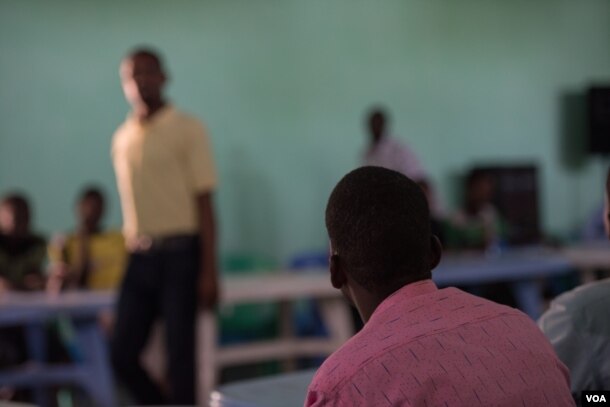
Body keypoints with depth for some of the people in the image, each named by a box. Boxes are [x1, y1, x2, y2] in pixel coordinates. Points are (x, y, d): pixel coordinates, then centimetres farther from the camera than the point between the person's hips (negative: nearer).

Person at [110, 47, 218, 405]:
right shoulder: (122, 138, 11)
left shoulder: (188, 129, -3)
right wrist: (129, 252, 14)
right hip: (139, 257, 5)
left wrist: (209, 271, -11)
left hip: (179, 254, -5)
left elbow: (204, 203, -6)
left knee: (180, 353, -2)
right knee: (123, 355, 4)